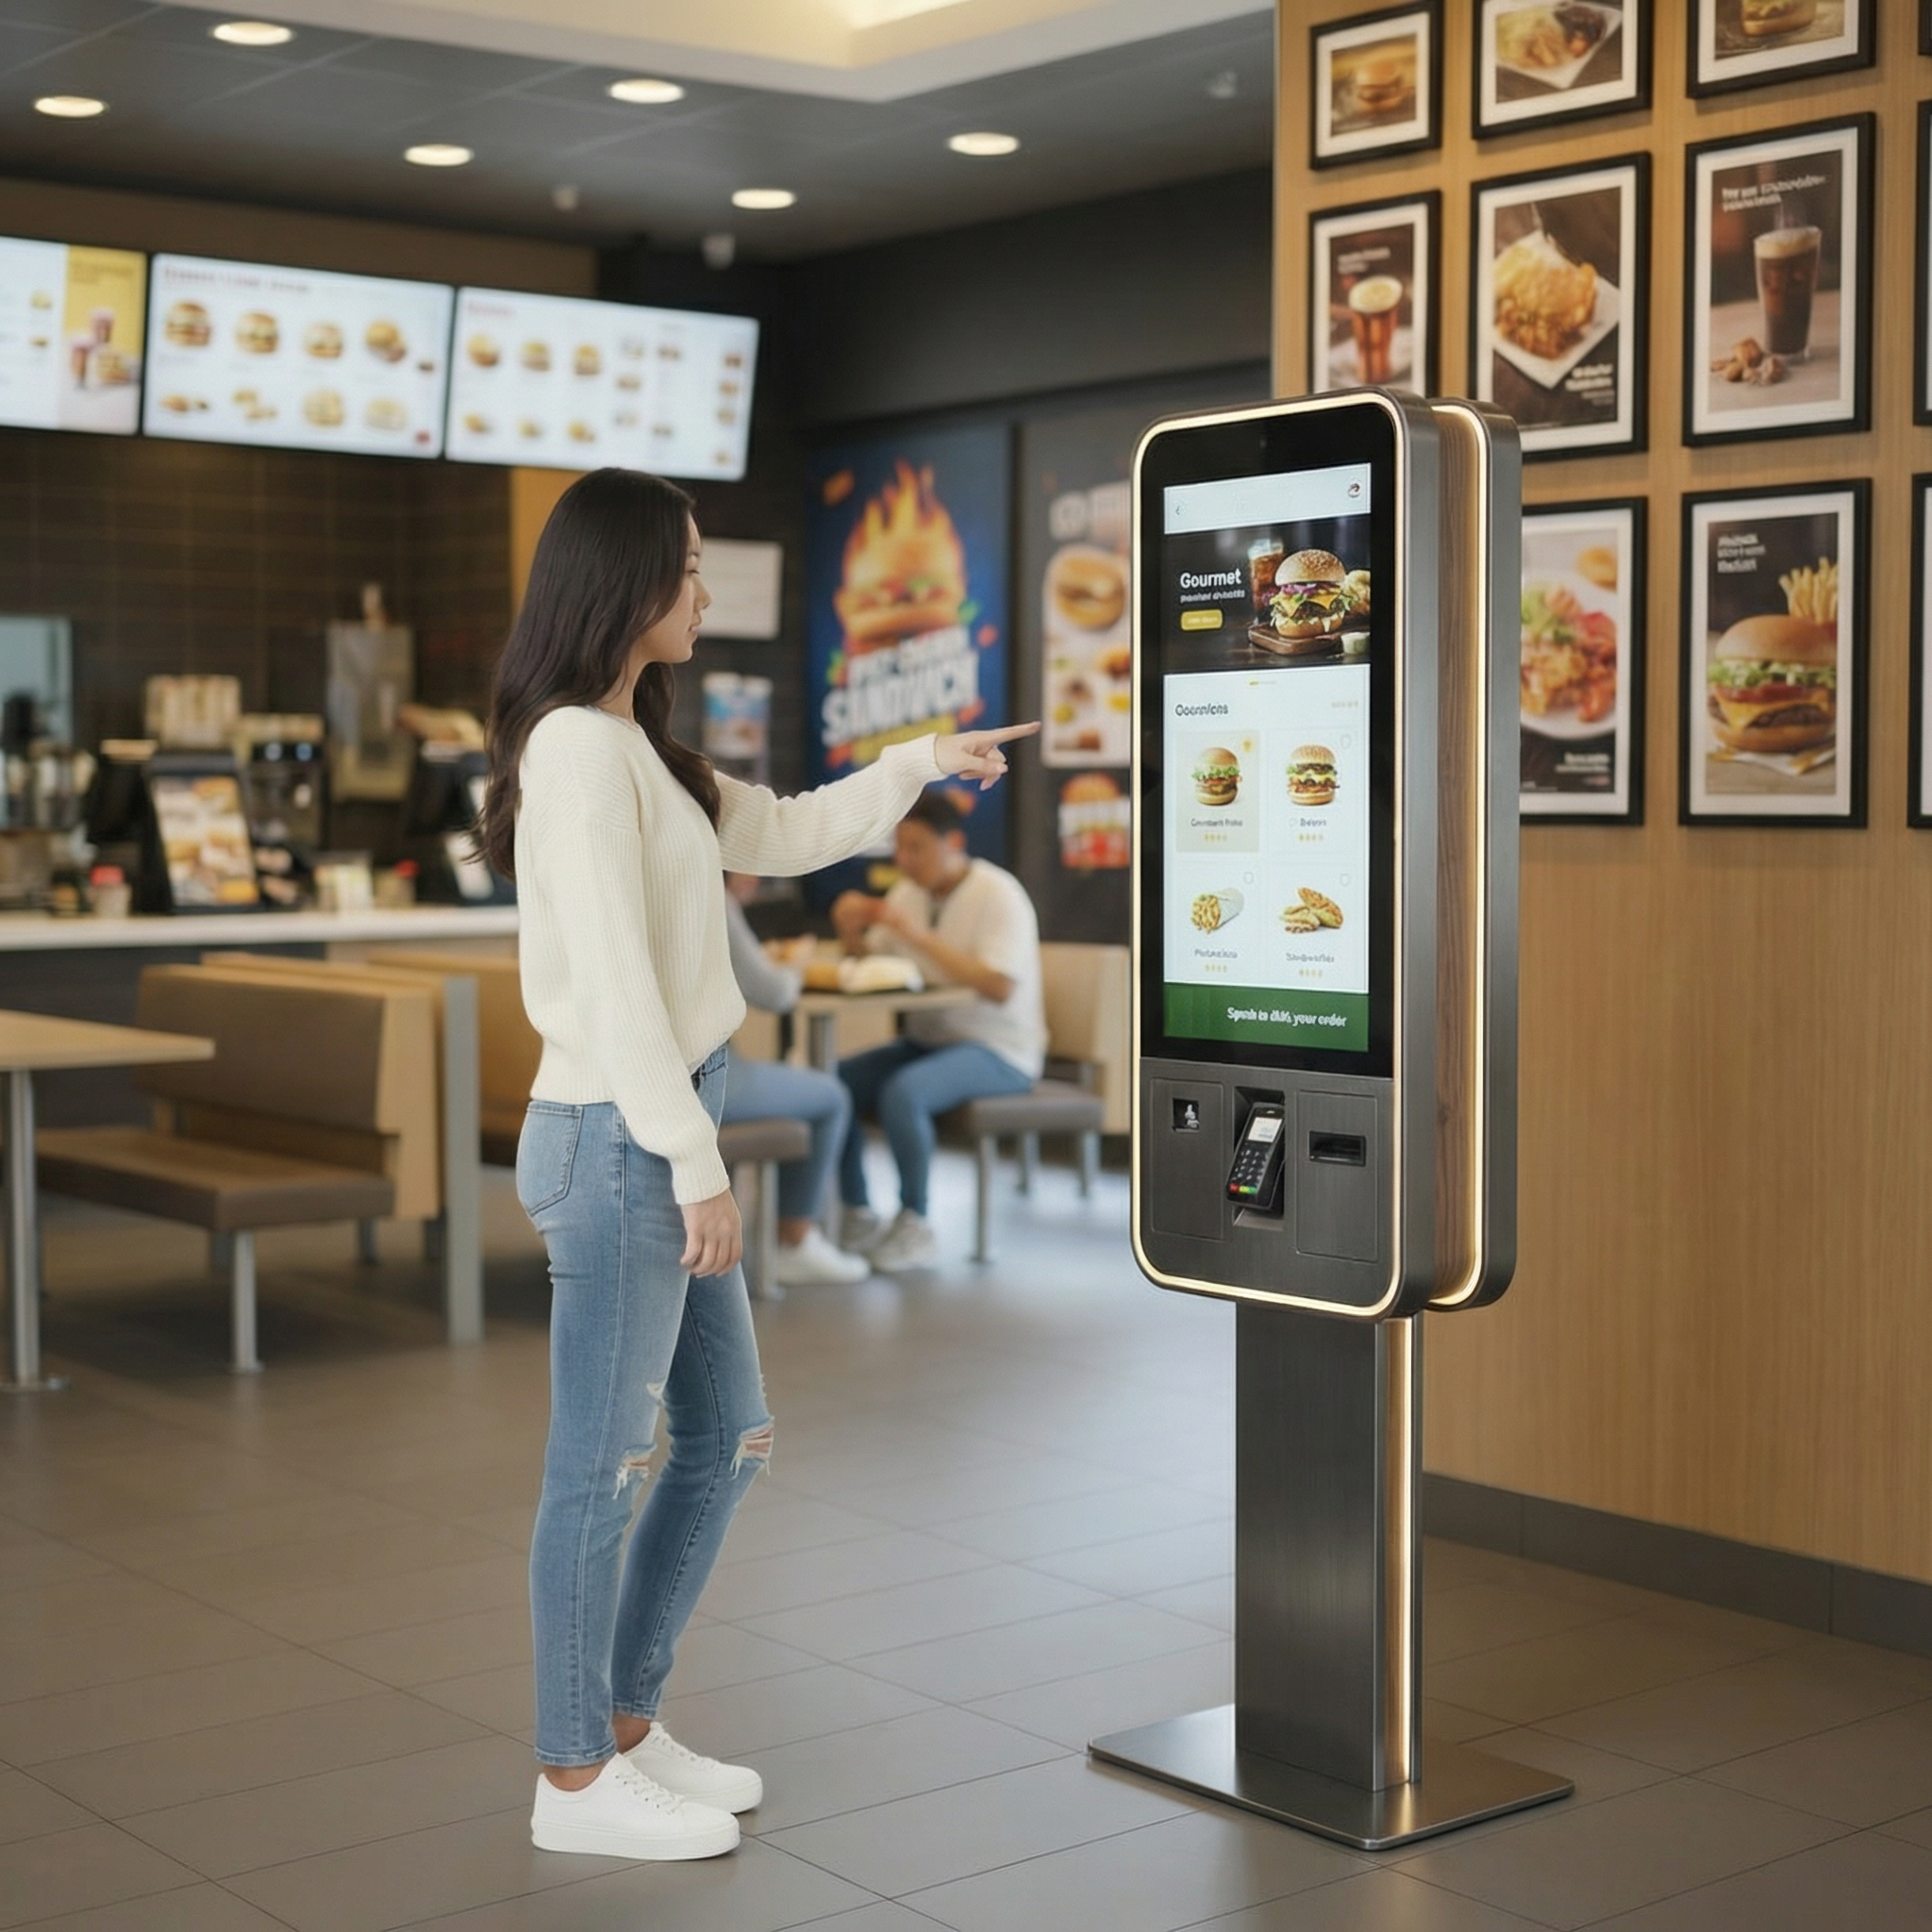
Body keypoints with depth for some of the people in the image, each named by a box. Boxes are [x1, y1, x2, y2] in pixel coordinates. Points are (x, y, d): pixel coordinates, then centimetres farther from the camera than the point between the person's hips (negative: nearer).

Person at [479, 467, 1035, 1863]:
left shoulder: (636, 747, 14)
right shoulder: (577, 750, -15)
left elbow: (785, 833, 28)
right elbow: (613, 978, -19)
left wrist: (924, 764, 28)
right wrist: (695, 1164, -18)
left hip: (666, 1133, 10)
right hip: (619, 1139, -10)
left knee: (725, 1439, 16)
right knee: (603, 1464, 1)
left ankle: (628, 1723, 28)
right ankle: (575, 1777, 15)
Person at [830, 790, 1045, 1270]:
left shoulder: (998, 895, -14)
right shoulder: (911, 891, 8)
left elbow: (1000, 987, -26)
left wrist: (918, 935, -29)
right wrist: (851, 927, -9)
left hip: (998, 1050, -7)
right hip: (928, 1038, 7)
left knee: (901, 1091, -33)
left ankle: (915, 1227, -17)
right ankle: (857, 1216, -2)